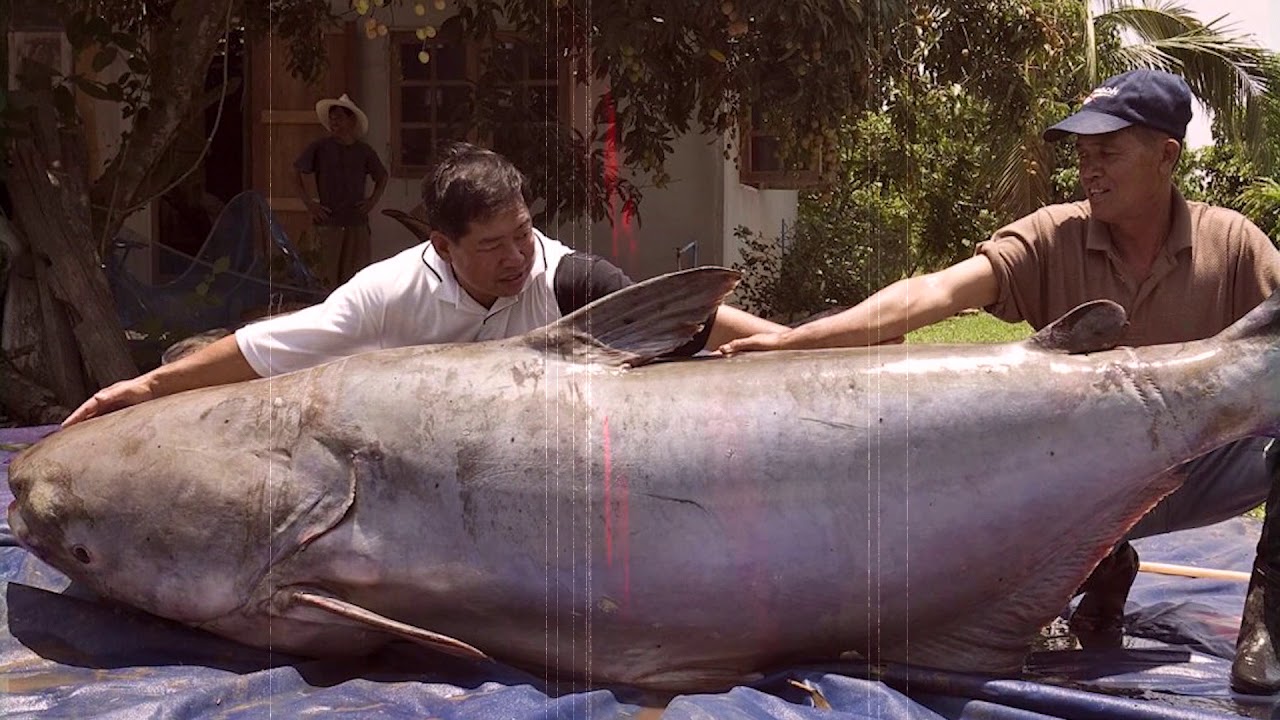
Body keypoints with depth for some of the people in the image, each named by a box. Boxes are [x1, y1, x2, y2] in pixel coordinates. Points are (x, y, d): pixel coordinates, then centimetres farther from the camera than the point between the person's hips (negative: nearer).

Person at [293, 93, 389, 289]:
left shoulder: (364, 151, 9)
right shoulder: (320, 148, 1)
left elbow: (382, 176, 24)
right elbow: (296, 173, 6)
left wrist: (373, 200, 10)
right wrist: (309, 203, -2)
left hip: (357, 223, 3)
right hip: (327, 223, -2)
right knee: (327, 277, -4)